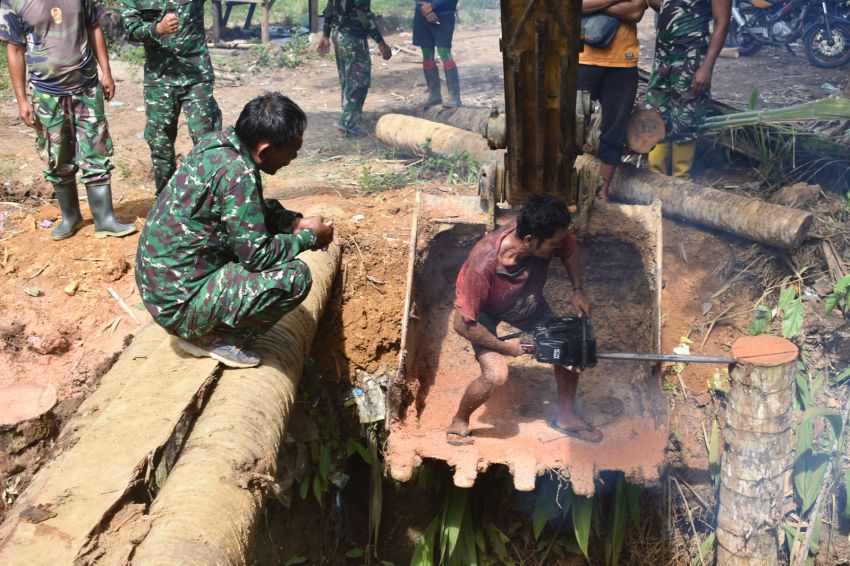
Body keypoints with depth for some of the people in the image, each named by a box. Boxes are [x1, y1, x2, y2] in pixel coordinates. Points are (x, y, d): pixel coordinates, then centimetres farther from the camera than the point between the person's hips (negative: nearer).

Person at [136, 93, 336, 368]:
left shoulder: (220, 140, 0)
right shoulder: (237, 175, -26)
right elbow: (258, 255, -20)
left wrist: (296, 222, 5)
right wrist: (309, 236, -5)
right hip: (178, 303, -9)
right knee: (296, 276, -18)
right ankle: (215, 339, -2)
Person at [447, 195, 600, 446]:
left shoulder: (547, 238, -30)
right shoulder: (484, 263, -44)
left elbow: (569, 250, -3)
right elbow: (462, 324, -34)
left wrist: (577, 290, -13)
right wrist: (505, 347, -22)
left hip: (527, 300, 6)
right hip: (481, 311, -5)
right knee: (496, 374, -24)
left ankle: (566, 417, 25)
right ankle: (459, 422, 5)